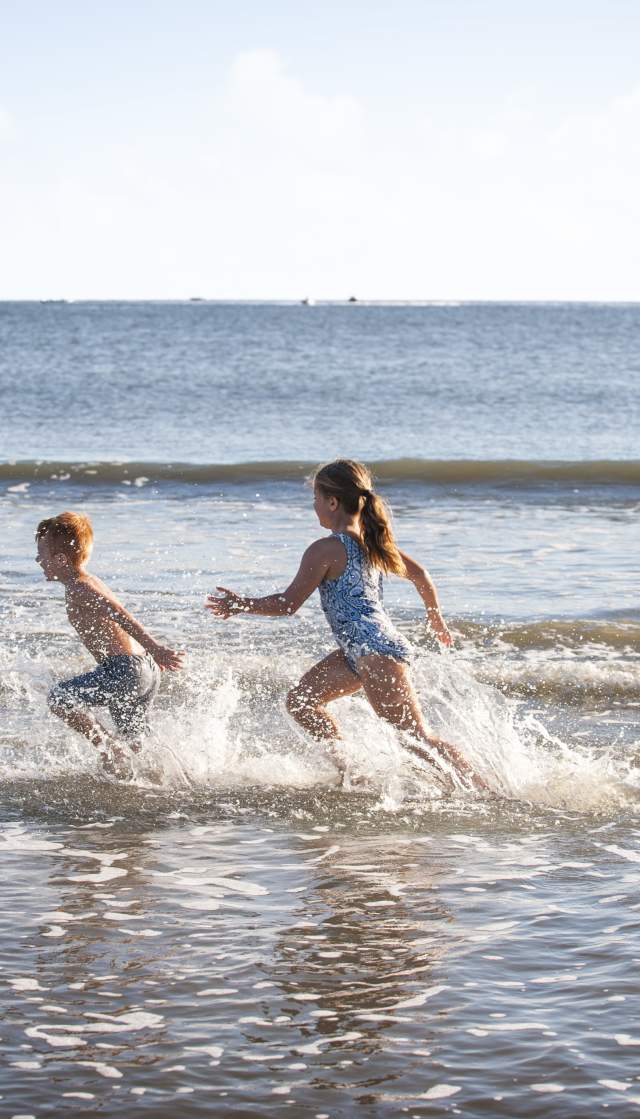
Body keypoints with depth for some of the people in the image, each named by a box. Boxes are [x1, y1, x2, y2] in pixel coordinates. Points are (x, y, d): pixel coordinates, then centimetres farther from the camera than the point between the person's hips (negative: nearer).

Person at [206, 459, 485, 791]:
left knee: (419, 738, -8)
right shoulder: (371, 541, 11)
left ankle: (481, 791, -8)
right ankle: (345, 770, 16)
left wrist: (241, 605, 1)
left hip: (375, 651, -10)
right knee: (300, 700, 14)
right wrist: (436, 618, 32)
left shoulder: (326, 550, -14)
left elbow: (288, 604, -11)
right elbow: (419, 574, 19)